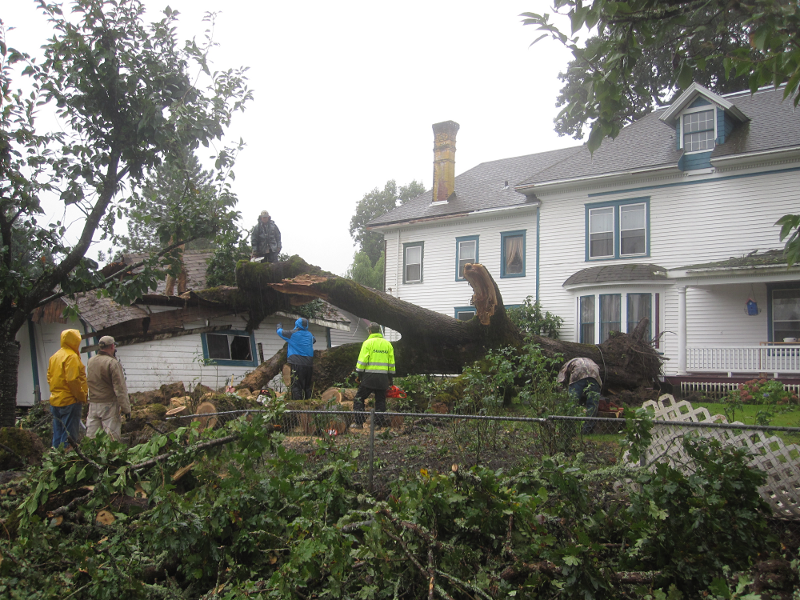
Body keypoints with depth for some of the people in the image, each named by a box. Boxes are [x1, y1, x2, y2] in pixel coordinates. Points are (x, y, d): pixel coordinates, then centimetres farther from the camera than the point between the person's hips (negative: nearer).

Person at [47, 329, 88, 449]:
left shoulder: (54, 356, 13)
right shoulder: (72, 356, -14)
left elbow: (49, 377, 15)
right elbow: (72, 380, -20)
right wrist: (81, 396, -13)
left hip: (55, 401, 8)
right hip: (69, 401, -8)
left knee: (57, 434, 14)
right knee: (69, 435, -3)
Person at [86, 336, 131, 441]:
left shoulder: (91, 361, 6)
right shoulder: (113, 363, -15)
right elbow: (120, 388, -15)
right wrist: (126, 408, -12)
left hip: (93, 404, 7)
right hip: (109, 405, -7)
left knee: (90, 437, 10)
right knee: (111, 438, -3)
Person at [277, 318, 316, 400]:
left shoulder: (293, 333, -1)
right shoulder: (309, 334, 14)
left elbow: (280, 332, 14)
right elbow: (314, 339, 38)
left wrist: (279, 327, 37)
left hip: (297, 363, -5)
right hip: (309, 364, 5)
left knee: (296, 385, -7)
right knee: (307, 385, 13)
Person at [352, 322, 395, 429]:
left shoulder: (368, 343, -4)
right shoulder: (387, 344, 11)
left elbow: (362, 361, -8)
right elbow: (391, 363, 13)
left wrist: (359, 375, 1)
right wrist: (390, 379, 18)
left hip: (369, 377, -4)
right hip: (383, 378, 4)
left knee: (359, 399, 5)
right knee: (380, 401, 11)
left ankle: (359, 423, 0)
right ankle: (379, 424, 9)